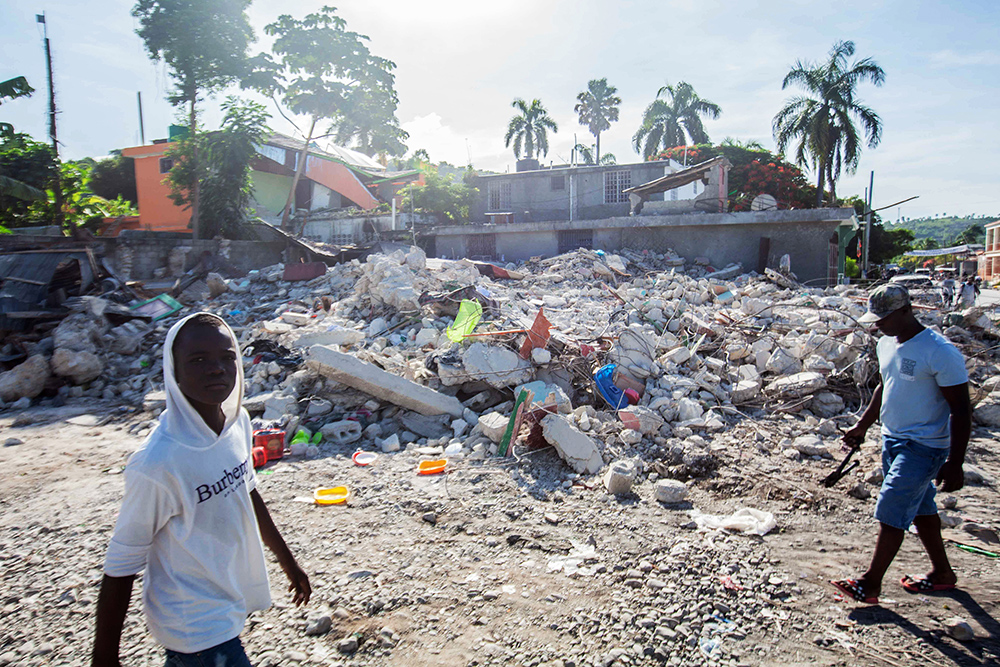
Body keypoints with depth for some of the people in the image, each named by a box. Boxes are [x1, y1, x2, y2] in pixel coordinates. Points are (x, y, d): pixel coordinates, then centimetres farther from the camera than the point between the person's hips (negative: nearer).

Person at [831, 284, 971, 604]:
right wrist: (862, 425, 19)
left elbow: (961, 411, -18)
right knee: (920, 508, 19)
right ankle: (942, 572, 36)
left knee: (892, 512, -6)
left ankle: (871, 583, 4)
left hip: (923, 447, -8)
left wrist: (955, 464, -19)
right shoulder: (886, 344, 4)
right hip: (892, 439, 8)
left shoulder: (940, 352, -21)